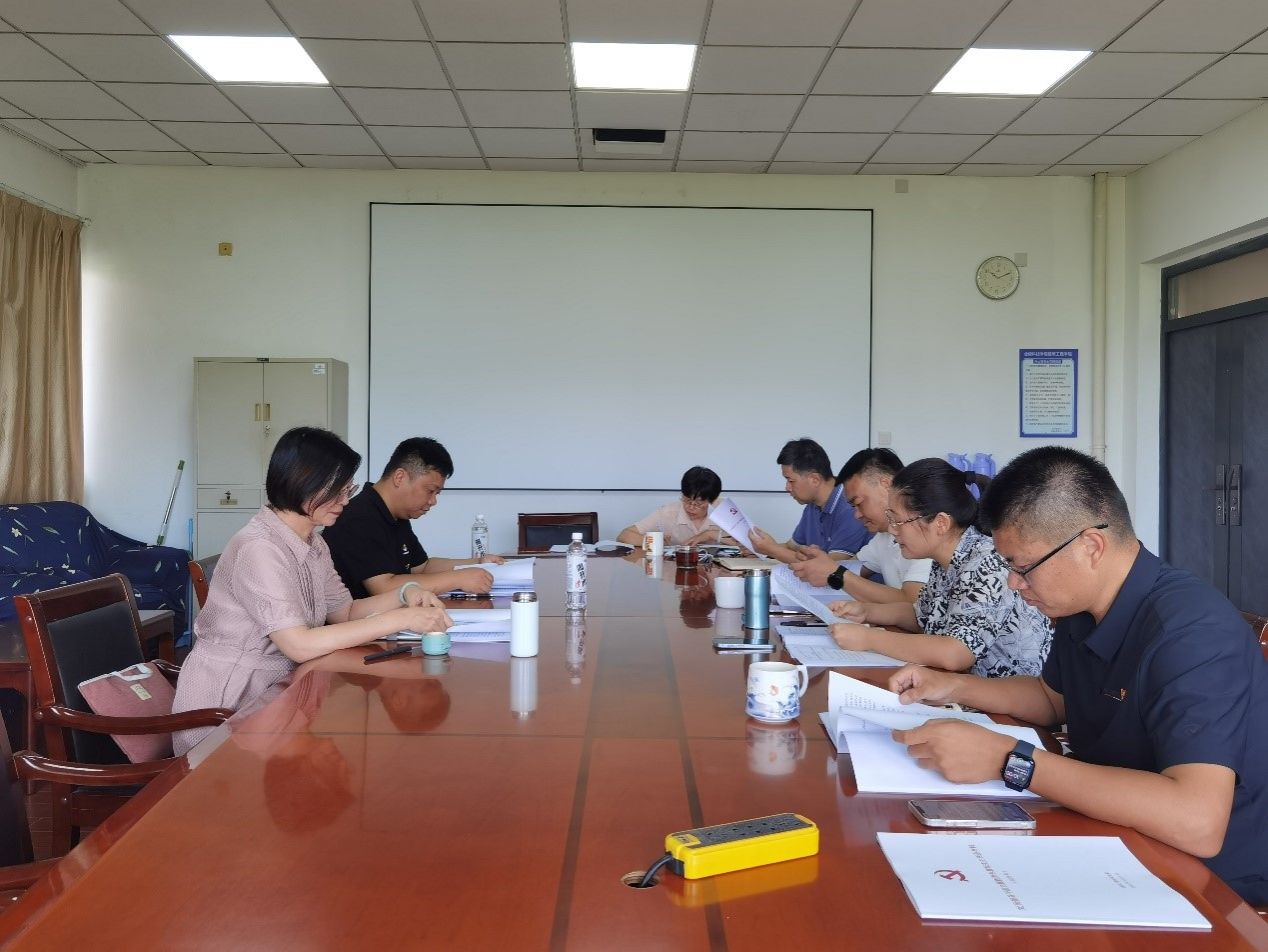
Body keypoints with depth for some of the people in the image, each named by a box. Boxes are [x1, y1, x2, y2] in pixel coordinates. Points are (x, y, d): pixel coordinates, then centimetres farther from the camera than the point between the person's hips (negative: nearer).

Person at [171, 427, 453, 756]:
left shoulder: (313, 543, 6)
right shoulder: (259, 547, -23)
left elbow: (345, 612, 9)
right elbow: (299, 645, -28)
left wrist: (404, 594, -9)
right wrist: (400, 619, -28)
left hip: (274, 689, 8)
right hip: (224, 709, -8)